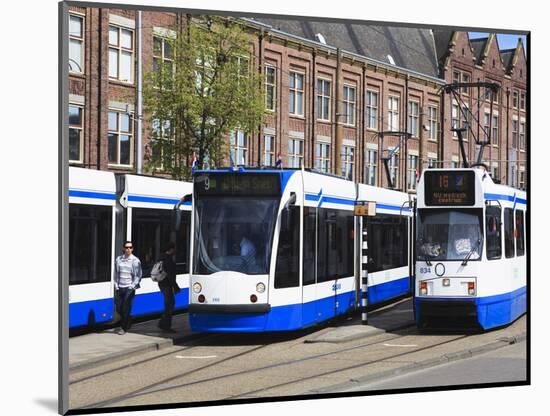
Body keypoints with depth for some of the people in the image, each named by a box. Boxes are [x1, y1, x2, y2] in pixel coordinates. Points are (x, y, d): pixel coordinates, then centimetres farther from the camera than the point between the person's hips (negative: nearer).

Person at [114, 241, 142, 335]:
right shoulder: (118, 259, 8)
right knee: (119, 308, 7)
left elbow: (138, 275, -2)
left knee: (126, 308, -4)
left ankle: (124, 328, 7)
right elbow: (116, 274, 13)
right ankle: (127, 323, 31)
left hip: (129, 288, -4)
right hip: (120, 288, 4)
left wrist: (133, 286, -10)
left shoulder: (135, 261, -3)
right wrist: (116, 285, 6)